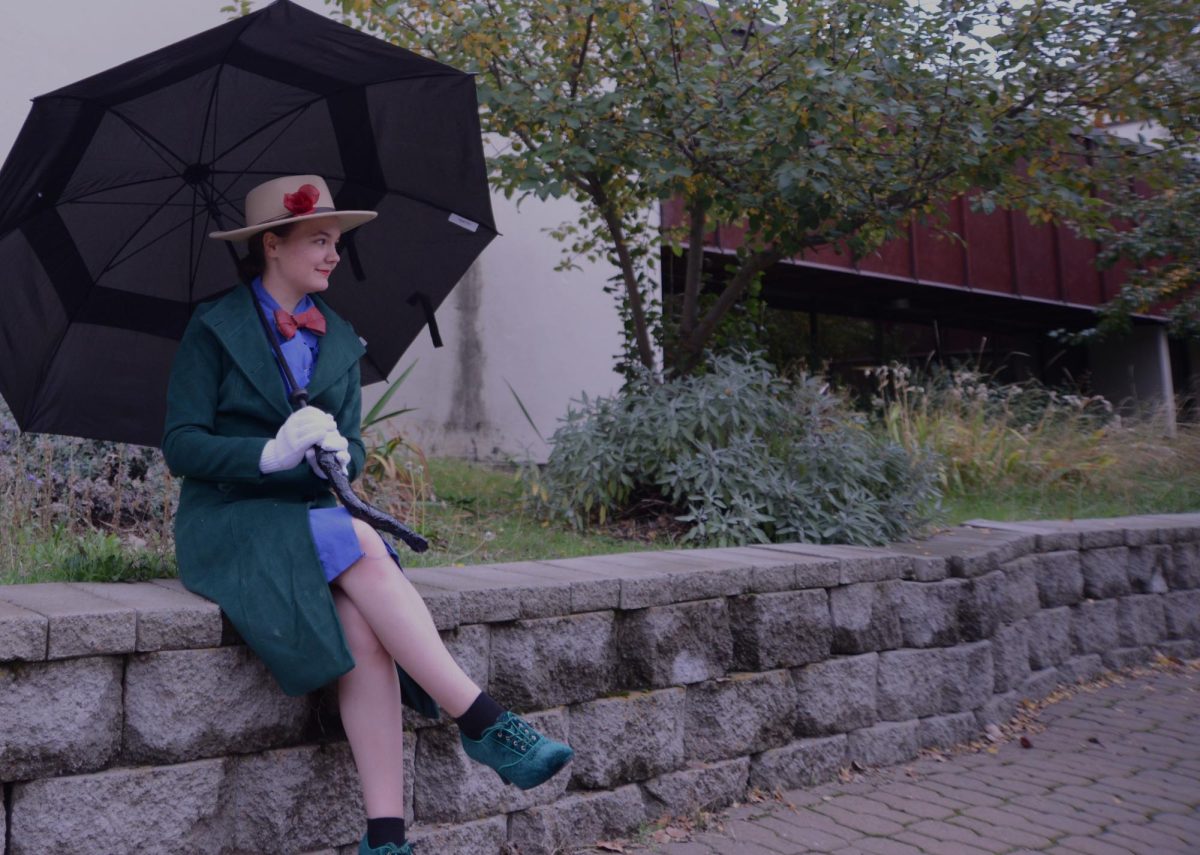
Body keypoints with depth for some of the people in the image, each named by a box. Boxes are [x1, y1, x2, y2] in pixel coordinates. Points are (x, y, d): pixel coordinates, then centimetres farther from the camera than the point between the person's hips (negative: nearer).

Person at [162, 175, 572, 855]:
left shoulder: (341, 339, 15)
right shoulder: (213, 329, 1)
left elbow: (355, 448, 10)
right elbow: (181, 446, -6)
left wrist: (338, 452, -15)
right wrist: (271, 454, -23)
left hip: (314, 515, 4)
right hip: (230, 522, -4)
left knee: (362, 621, -30)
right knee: (360, 546, -34)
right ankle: (483, 723, -32)